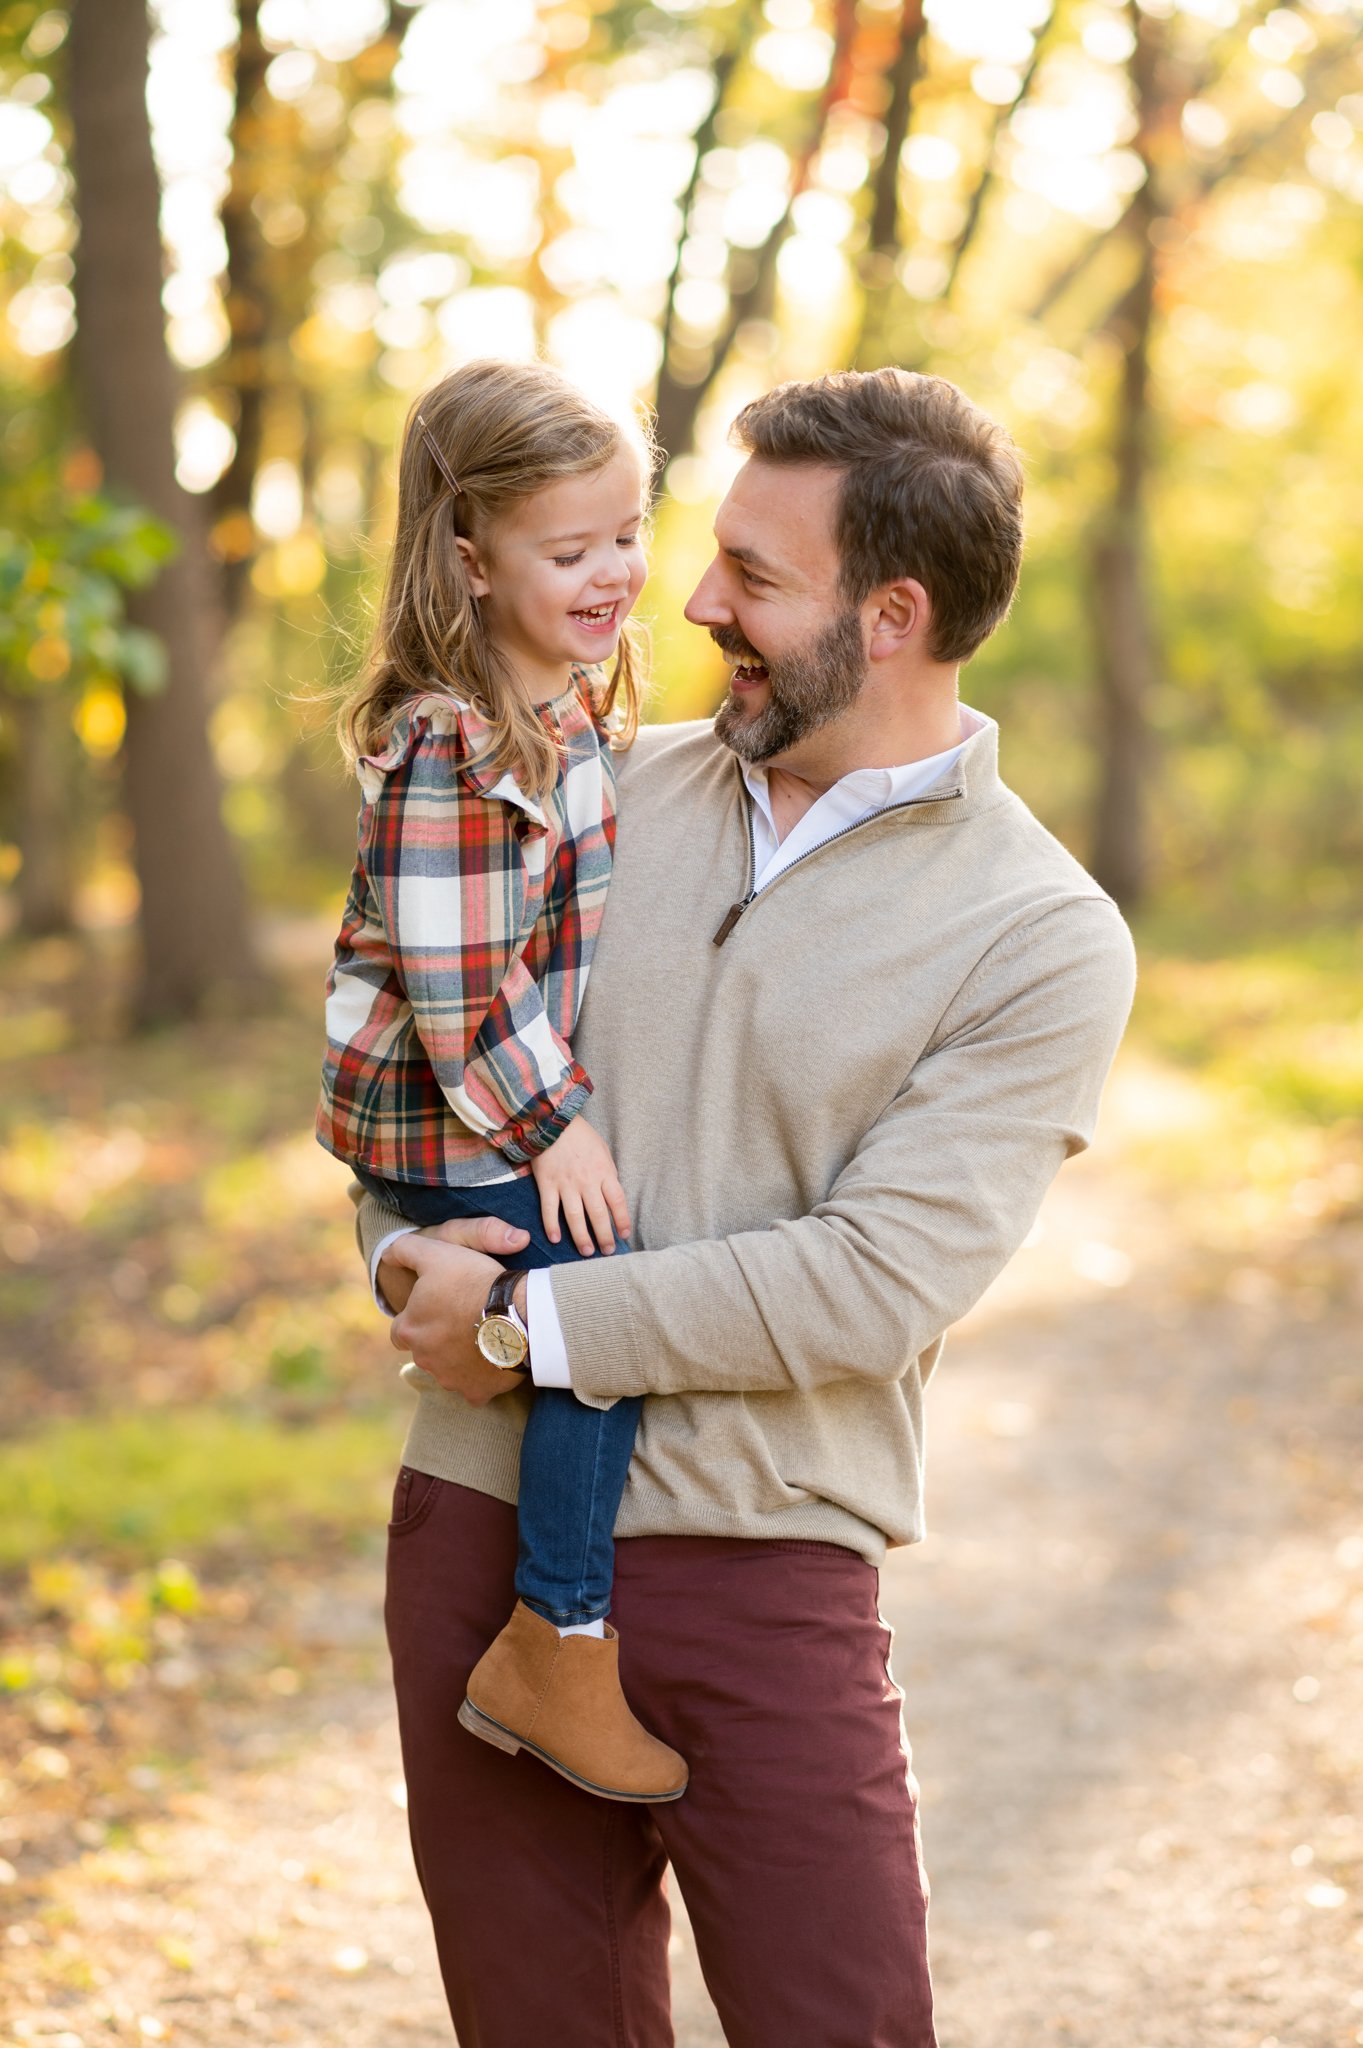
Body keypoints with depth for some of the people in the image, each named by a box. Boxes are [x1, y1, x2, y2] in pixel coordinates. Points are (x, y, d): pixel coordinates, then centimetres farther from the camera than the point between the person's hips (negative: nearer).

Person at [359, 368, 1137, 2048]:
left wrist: (533, 1324, -14)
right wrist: (414, 1249, -4)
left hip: (759, 1570, -4)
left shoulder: (1045, 941, -7)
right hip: (478, 1519, 4)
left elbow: (876, 1285, -16)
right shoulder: (615, 791, 8)